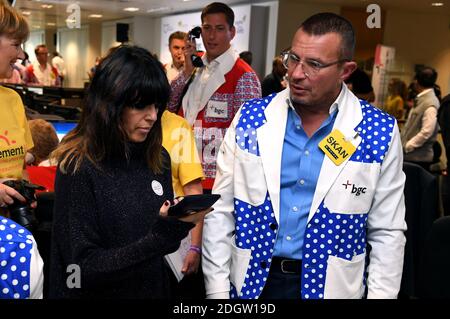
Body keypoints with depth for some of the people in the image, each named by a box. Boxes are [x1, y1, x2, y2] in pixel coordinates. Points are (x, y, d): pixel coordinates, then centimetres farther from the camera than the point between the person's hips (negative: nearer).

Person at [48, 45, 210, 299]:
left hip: (154, 289, 5)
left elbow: (163, 237, 6)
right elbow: (83, 270, -22)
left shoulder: (157, 158, -3)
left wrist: (178, 225, -17)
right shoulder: (79, 166, -20)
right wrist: (163, 233, -31)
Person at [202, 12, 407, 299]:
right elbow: (220, 212, -2)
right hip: (251, 280, 1)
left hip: (331, 286, -1)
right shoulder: (250, 117, -6)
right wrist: (217, 290, -4)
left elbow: (387, 233, -3)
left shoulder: (380, 132, -9)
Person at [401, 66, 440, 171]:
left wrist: (406, 147, -16)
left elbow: (426, 132, -22)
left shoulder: (430, 103, -16)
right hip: (409, 154, 8)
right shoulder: (420, 99, 11)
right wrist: (403, 143, 11)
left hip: (419, 157, -8)